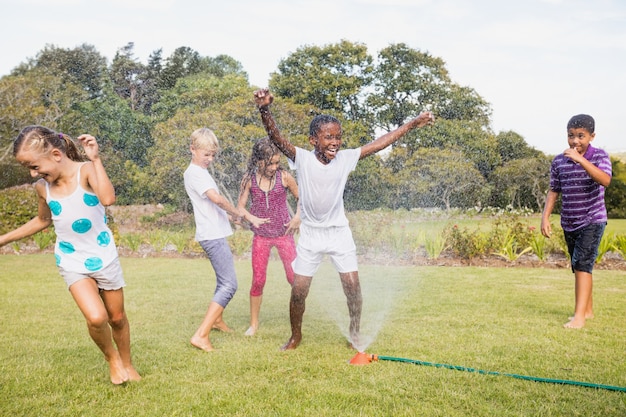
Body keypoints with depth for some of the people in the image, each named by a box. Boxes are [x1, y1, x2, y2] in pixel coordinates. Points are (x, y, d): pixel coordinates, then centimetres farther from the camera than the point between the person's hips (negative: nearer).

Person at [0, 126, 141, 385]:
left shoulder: (85, 171, -19)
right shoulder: (42, 187, -6)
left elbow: (108, 199, -39)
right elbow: (42, 220, 15)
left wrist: (95, 159, -35)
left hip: (104, 257, -2)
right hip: (72, 262, 2)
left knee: (117, 318, 13)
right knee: (96, 318, -18)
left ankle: (126, 363, 39)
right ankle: (111, 358, 12)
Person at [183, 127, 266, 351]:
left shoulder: (201, 172, 16)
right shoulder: (194, 173, -14)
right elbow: (217, 198, -27)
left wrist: (231, 215, 11)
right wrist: (244, 215, -21)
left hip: (215, 234, 10)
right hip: (213, 236, -10)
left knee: (223, 280, 24)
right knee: (229, 284, -14)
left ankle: (216, 319, 42)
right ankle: (201, 335, -17)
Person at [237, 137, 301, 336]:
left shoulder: (284, 177, -8)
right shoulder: (249, 179, -6)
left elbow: (301, 197, 6)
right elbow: (240, 206, -3)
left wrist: (297, 217, -8)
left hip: (284, 234, 0)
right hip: (261, 236, 1)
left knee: (294, 277, 1)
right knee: (258, 280, 3)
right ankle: (254, 323, 18)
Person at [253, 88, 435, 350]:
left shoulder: (345, 158, -10)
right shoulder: (302, 159, -16)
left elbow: (379, 143, -6)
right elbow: (277, 139, -30)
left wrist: (412, 124, -5)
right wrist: (264, 110, -49)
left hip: (339, 233, 2)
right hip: (310, 235, -1)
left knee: (352, 286, 2)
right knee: (298, 291, 2)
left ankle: (355, 334, 24)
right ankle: (296, 336, 27)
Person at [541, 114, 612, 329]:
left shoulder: (600, 156, -9)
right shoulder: (559, 161, 1)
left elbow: (605, 180, -28)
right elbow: (554, 191, 7)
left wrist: (580, 159, -37)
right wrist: (545, 217, -2)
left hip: (592, 220, -5)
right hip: (569, 222, 5)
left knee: (582, 264, -15)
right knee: (579, 266, 13)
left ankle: (579, 316, -15)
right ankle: (588, 309, 27)